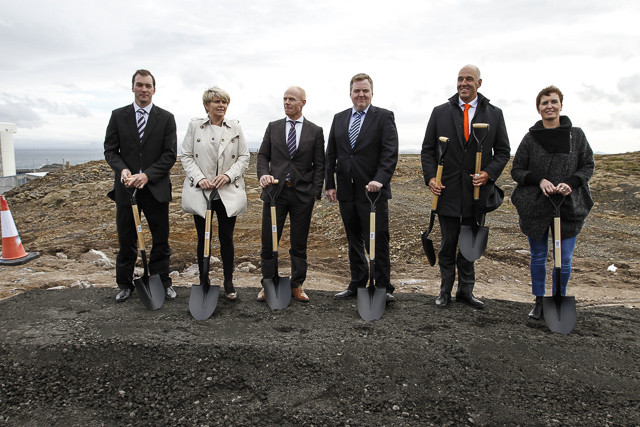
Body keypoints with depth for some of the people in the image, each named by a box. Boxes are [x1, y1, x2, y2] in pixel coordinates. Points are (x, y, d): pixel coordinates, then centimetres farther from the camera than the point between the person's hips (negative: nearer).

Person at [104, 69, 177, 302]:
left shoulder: (166, 118, 3)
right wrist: (122, 169, -15)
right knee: (126, 240, 9)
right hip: (126, 187, 1)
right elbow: (110, 150, 5)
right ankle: (125, 285, 24)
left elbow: (170, 154, -3)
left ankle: (162, 282, 20)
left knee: (161, 239, 6)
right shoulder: (118, 116, 7)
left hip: (156, 188, -1)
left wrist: (147, 175, -15)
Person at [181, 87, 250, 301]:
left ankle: (229, 282, 17)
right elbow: (186, 156, 3)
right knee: (203, 239, 6)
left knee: (226, 238, 3)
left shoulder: (235, 128, 9)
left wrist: (228, 175, -9)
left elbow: (244, 157, 7)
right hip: (200, 193, 0)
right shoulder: (195, 126, 6)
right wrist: (199, 178, -12)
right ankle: (204, 282, 19)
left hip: (228, 193, 1)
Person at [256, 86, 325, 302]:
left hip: (302, 194, -1)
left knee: (299, 244, 8)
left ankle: (297, 286, 21)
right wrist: (263, 175, -11)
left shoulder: (315, 131, 6)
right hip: (275, 190, 1)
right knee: (268, 242, 2)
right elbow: (263, 155, 10)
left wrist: (316, 193, -5)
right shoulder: (273, 127, 11)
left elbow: (319, 165, 4)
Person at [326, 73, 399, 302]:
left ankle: (383, 287, 10)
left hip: (373, 190, -5)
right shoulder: (339, 118, 13)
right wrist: (330, 184, 7)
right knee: (354, 240, 14)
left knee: (378, 240, -2)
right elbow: (331, 154, 14)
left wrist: (380, 179, -25)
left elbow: (390, 153, -11)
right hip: (346, 191, 5)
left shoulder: (384, 117, -1)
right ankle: (357, 283, 26)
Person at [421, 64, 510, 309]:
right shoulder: (440, 112, 6)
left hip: (476, 190, 1)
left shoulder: (494, 114, 6)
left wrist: (488, 174, -10)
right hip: (447, 190, 0)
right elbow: (428, 149, 5)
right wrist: (430, 177, -9)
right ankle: (445, 291, 21)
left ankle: (466, 291, 24)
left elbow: (503, 152, 7)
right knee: (448, 245, 8)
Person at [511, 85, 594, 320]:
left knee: (564, 260, 4)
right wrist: (539, 180, -13)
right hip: (535, 206, 0)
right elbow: (516, 170, 4)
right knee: (538, 257, 11)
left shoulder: (576, 135, 2)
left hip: (569, 206, 0)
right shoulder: (531, 138, 0)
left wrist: (571, 183, -12)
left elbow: (588, 166, 7)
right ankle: (539, 302, 27)